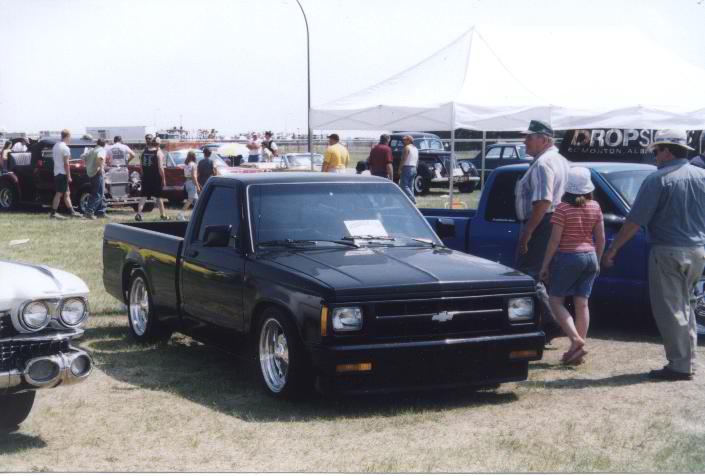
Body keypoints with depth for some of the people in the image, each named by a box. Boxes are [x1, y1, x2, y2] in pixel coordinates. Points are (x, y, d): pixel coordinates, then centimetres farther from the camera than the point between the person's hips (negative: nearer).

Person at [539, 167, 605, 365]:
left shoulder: (563, 208, -13)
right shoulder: (595, 207, 3)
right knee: (582, 303, 7)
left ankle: (575, 339, -13)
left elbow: (554, 240, -14)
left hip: (567, 257, -6)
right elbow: (600, 238, 8)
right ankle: (579, 352, 8)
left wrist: (545, 265, -7)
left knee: (555, 300, 4)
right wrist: (597, 261, 20)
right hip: (590, 257, 6)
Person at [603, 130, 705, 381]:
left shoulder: (658, 179, -12)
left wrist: (612, 249, -8)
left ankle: (679, 365, -2)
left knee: (670, 310, 0)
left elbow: (635, 221, -14)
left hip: (668, 252, -6)